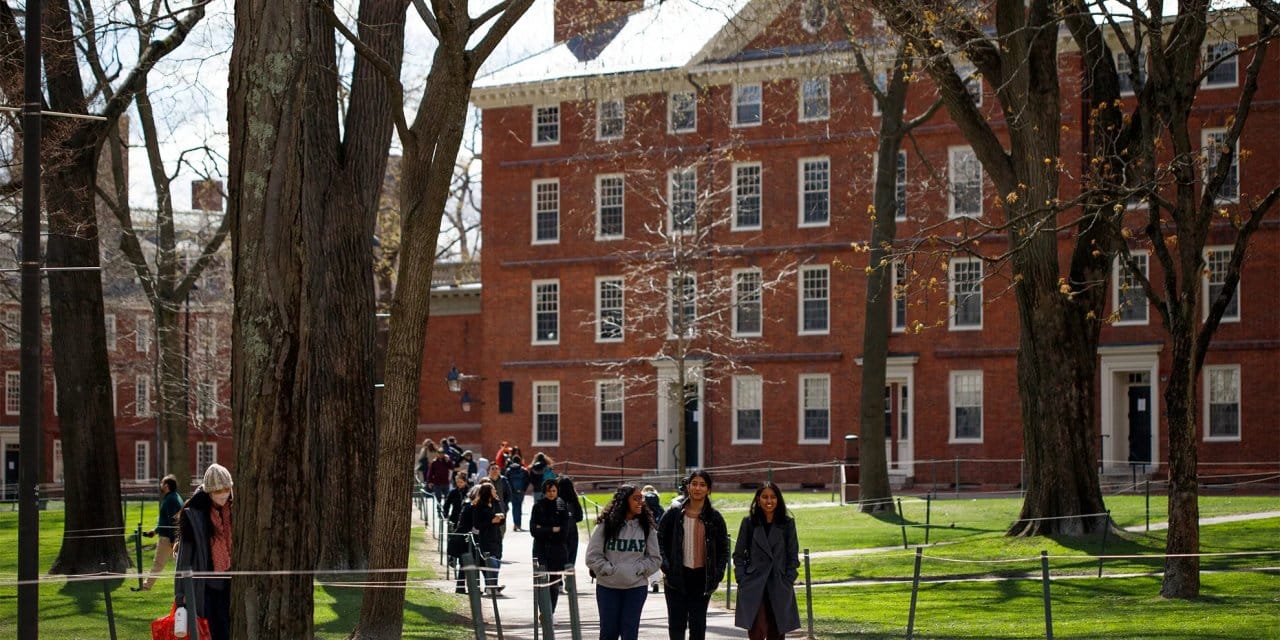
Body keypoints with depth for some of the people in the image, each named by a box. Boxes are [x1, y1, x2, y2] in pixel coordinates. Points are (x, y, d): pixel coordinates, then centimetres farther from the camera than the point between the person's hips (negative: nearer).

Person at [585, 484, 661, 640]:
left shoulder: (647, 527, 2)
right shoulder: (606, 525, -4)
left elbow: (655, 558, 5)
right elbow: (593, 556, -3)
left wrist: (639, 569, -9)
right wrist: (609, 569, -12)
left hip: (636, 587, 1)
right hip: (607, 586, -1)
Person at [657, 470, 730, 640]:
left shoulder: (714, 517, 2)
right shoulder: (674, 513, 0)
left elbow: (724, 548, 8)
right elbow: (659, 540, 4)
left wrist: (717, 574, -1)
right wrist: (666, 566, -7)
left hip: (702, 578, 0)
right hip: (677, 576, 0)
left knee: (698, 624, 4)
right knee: (676, 623, 1)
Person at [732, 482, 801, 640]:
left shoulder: (787, 523, 5)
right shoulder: (749, 522, 3)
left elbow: (793, 556, 7)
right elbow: (738, 554, 7)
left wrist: (788, 581, -1)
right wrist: (742, 580, -2)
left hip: (779, 588, 1)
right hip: (754, 587, -1)